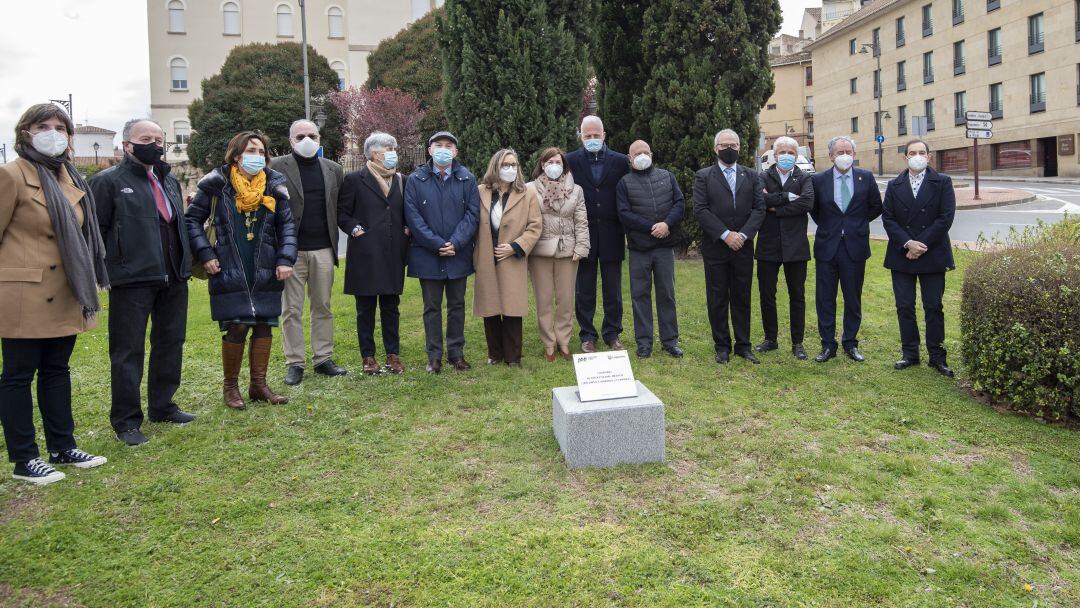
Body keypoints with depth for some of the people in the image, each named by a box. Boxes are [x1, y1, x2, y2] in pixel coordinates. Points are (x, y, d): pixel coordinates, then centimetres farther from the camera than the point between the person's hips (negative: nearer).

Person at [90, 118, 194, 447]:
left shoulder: (170, 180, 16)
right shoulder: (109, 181, -5)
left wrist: (185, 264, 13)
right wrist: (105, 270, -13)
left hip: (173, 278, 7)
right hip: (132, 281, -7)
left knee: (171, 343, 14)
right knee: (129, 351, 0)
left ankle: (162, 406, 28)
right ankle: (126, 420, 9)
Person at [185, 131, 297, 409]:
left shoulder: (274, 185, 4)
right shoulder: (217, 184, -3)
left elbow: (287, 225, 7)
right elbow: (193, 219, 3)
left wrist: (285, 259, -4)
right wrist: (205, 254, -7)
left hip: (265, 272, 3)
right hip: (229, 272, -3)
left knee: (264, 326, 6)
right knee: (236, 328, -6)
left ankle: (259, 384, 19)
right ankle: (230, 386, 12)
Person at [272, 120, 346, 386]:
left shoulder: (333, 169, 10)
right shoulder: (276, 167, -1)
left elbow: (339, 207, 14)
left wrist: (334, 239, 6)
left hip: (323, 250, 3)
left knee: (323, 307, 9)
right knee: (291, 309, 2)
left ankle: (323, 358, 19)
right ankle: (295, 363, 11)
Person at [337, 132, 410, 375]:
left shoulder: (401, 181, 12)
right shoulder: (355, 180, -1)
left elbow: (407, 213, 20)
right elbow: (341, 213, 1)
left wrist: (407, 231, 3)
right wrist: (355, 228, -13)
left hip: (393, 255, 4)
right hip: (365, 256, -3)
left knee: (391, 307, 9)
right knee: (365, 309, 5)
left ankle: (393, 354, 18)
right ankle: (368, 356, 15)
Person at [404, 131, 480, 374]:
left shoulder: (467, 179, 3)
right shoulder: (415, 180, -1)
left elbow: (472, 213, -2)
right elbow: (413, 216, -7)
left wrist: (455, 243, -13)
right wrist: (437, 244, -14)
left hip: (458, 254, 1)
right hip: (427, 255, -1)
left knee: (457, 305, 10)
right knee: (432, 307, 6)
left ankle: (456, 352, 21)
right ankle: (434, 356, 14)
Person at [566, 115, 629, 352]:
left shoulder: (620, 161, 4)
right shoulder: (570, 161, 0)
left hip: (611, 235, 1)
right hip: (583, 235, -1)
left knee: (613, 291, 8)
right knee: (585, 291, 7)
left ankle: (612, 334, 20)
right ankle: (587, 335, 17)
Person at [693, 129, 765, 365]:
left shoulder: (751, 176, 11)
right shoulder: (703, 176, 3)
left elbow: (759, 208, 2)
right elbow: (700, 210, -8)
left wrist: (743, 234, -12)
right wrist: (725, 235, -15)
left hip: (743, 247, 2)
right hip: (715, 248, -2)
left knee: (742, 298, 7)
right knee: (717, 299, 4)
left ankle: (743, 345, 16)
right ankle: (722, 346, 14)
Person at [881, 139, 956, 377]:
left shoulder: (942, 183, 1)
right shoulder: (894, 186, 8)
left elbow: (946, 217, -7)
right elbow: (888, 218, 0)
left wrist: (921, 245, -13)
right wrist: (907, 243, -13)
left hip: (932, 256, -2)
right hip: (901, 256, 2)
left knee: (933, 308, 3)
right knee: (904, 307, 5)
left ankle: (937, 356, 12)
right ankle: (910, 354, 16)